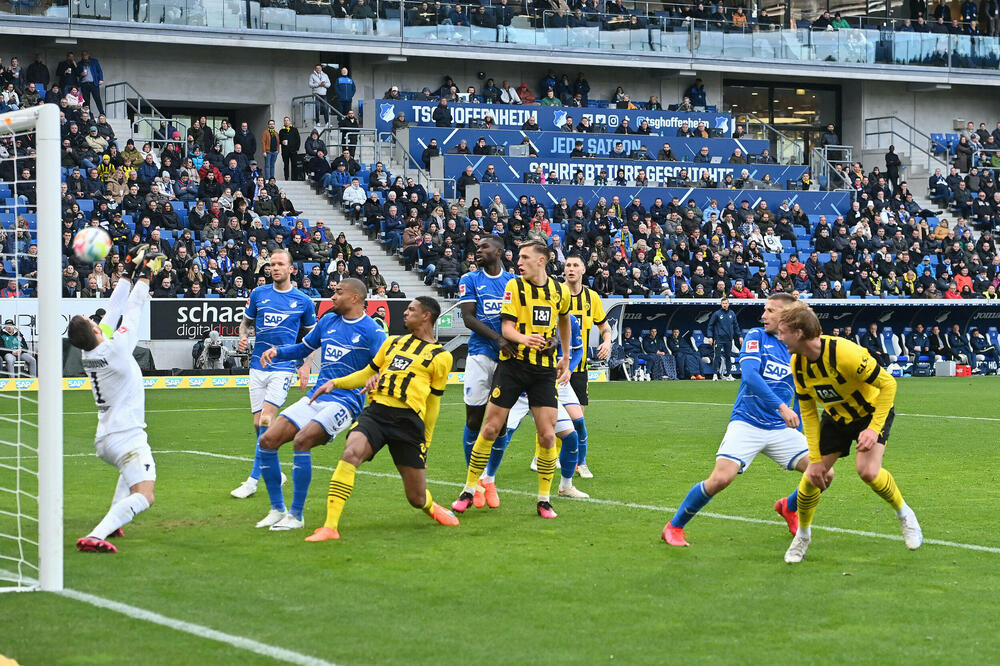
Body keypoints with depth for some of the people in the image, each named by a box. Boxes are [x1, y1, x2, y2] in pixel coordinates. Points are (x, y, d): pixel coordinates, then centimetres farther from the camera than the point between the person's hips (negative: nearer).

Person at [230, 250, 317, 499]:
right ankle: (274, 473, 22)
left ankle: (253, 479, -12)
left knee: (266, 420, -15)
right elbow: (246, 322, 18)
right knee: (258, 424, 4)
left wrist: (306, 365, 1)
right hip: (258, 366, 4)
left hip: (284, 367, -4)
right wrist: (243, 337, -4)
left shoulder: (303, 301, 2)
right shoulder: (258, 294, 6)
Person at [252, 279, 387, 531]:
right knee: (267, 441, -5)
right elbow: (304, 348, 26)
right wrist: (277, 352, 9)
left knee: (302, 440, -28)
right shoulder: (328, 320, 14)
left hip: (344, 401, -7)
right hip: (314, 398, 7)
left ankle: (296, 515, -17)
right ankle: (277, 509, 8)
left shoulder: (371, 331, -6)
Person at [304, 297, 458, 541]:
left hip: (409, 421, -2)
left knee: (417, 498, 1)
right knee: (350, 454, -29)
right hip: (376, 411, 3)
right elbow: (367, 374, 30)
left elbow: (432, 406, 12)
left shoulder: (441, 356, 10)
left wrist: (425, 446, 14)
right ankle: (330, 527, -31)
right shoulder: (393, 342, 22)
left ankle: (431, 507, 40)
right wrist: (335, 383, 16)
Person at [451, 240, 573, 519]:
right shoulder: (514, 286, -4)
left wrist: (565, 358, 25)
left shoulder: (560, 291, 5)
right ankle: (469, 491, 11)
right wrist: (523, 338, -34)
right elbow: (506, 327, -12)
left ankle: (544, 499, 8)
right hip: (513, 364, -2)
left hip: (545, 369, 2)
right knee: (490, 429, -1)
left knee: (547, 435, -6)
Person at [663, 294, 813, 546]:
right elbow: (750, 375, -18)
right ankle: (674, 527, 0)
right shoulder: (756, 337, -1)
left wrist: (798, 432, 16)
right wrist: (781, 407, -27)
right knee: (721, 478, -21)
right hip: (746, 424, -4)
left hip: (781, 429, 4)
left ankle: (788, 507, 24)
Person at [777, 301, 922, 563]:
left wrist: (874, 429, -32)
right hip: (836, 418, 5)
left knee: (867, 470, -27)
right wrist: (815, 459, -9)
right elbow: (808, 413, -5)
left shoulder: (845, 353, -34)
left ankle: (905, 514, 1)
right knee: (811, 478, -6)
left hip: (872, 411, -5)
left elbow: (888, 384, -27)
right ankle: (802, 536, 20)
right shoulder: (798, 364, -14)